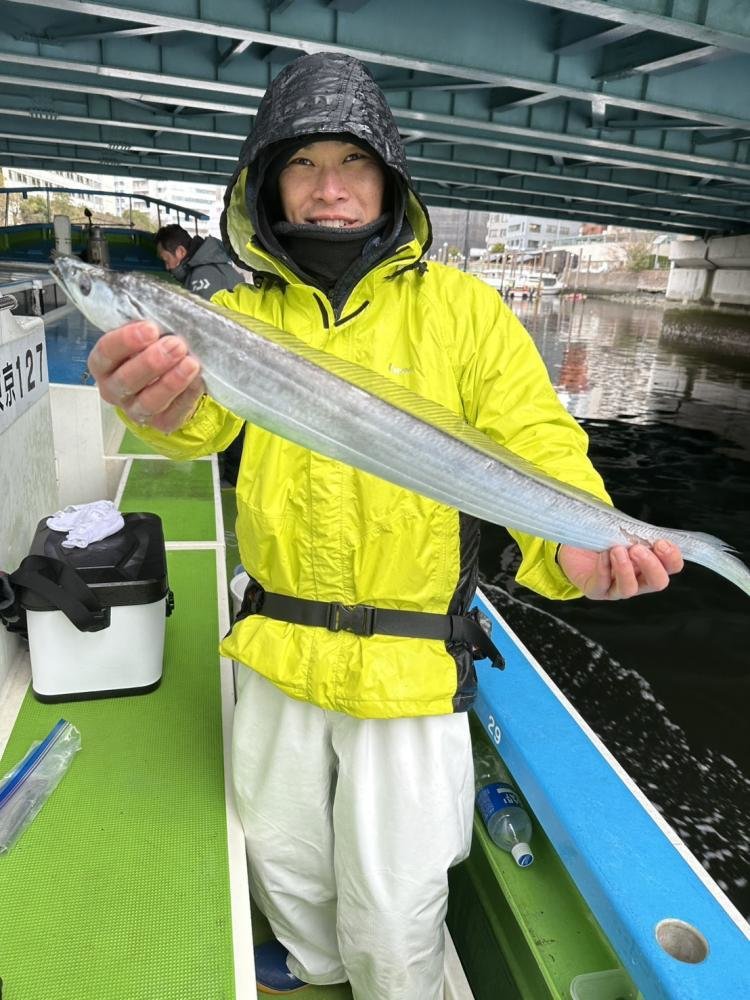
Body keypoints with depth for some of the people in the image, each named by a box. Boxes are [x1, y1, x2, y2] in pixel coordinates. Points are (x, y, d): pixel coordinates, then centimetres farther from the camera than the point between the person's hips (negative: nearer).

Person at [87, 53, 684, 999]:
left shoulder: (461, 307, -7)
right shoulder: (242, 312, -1)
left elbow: (538, 444, -11)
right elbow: (200, 417, -21)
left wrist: (575, 541, -32)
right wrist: (158, 401, -45)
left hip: (410, 662, -3)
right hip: (276, 649, 4)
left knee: (390, 906, 14)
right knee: (281, 851, 27)